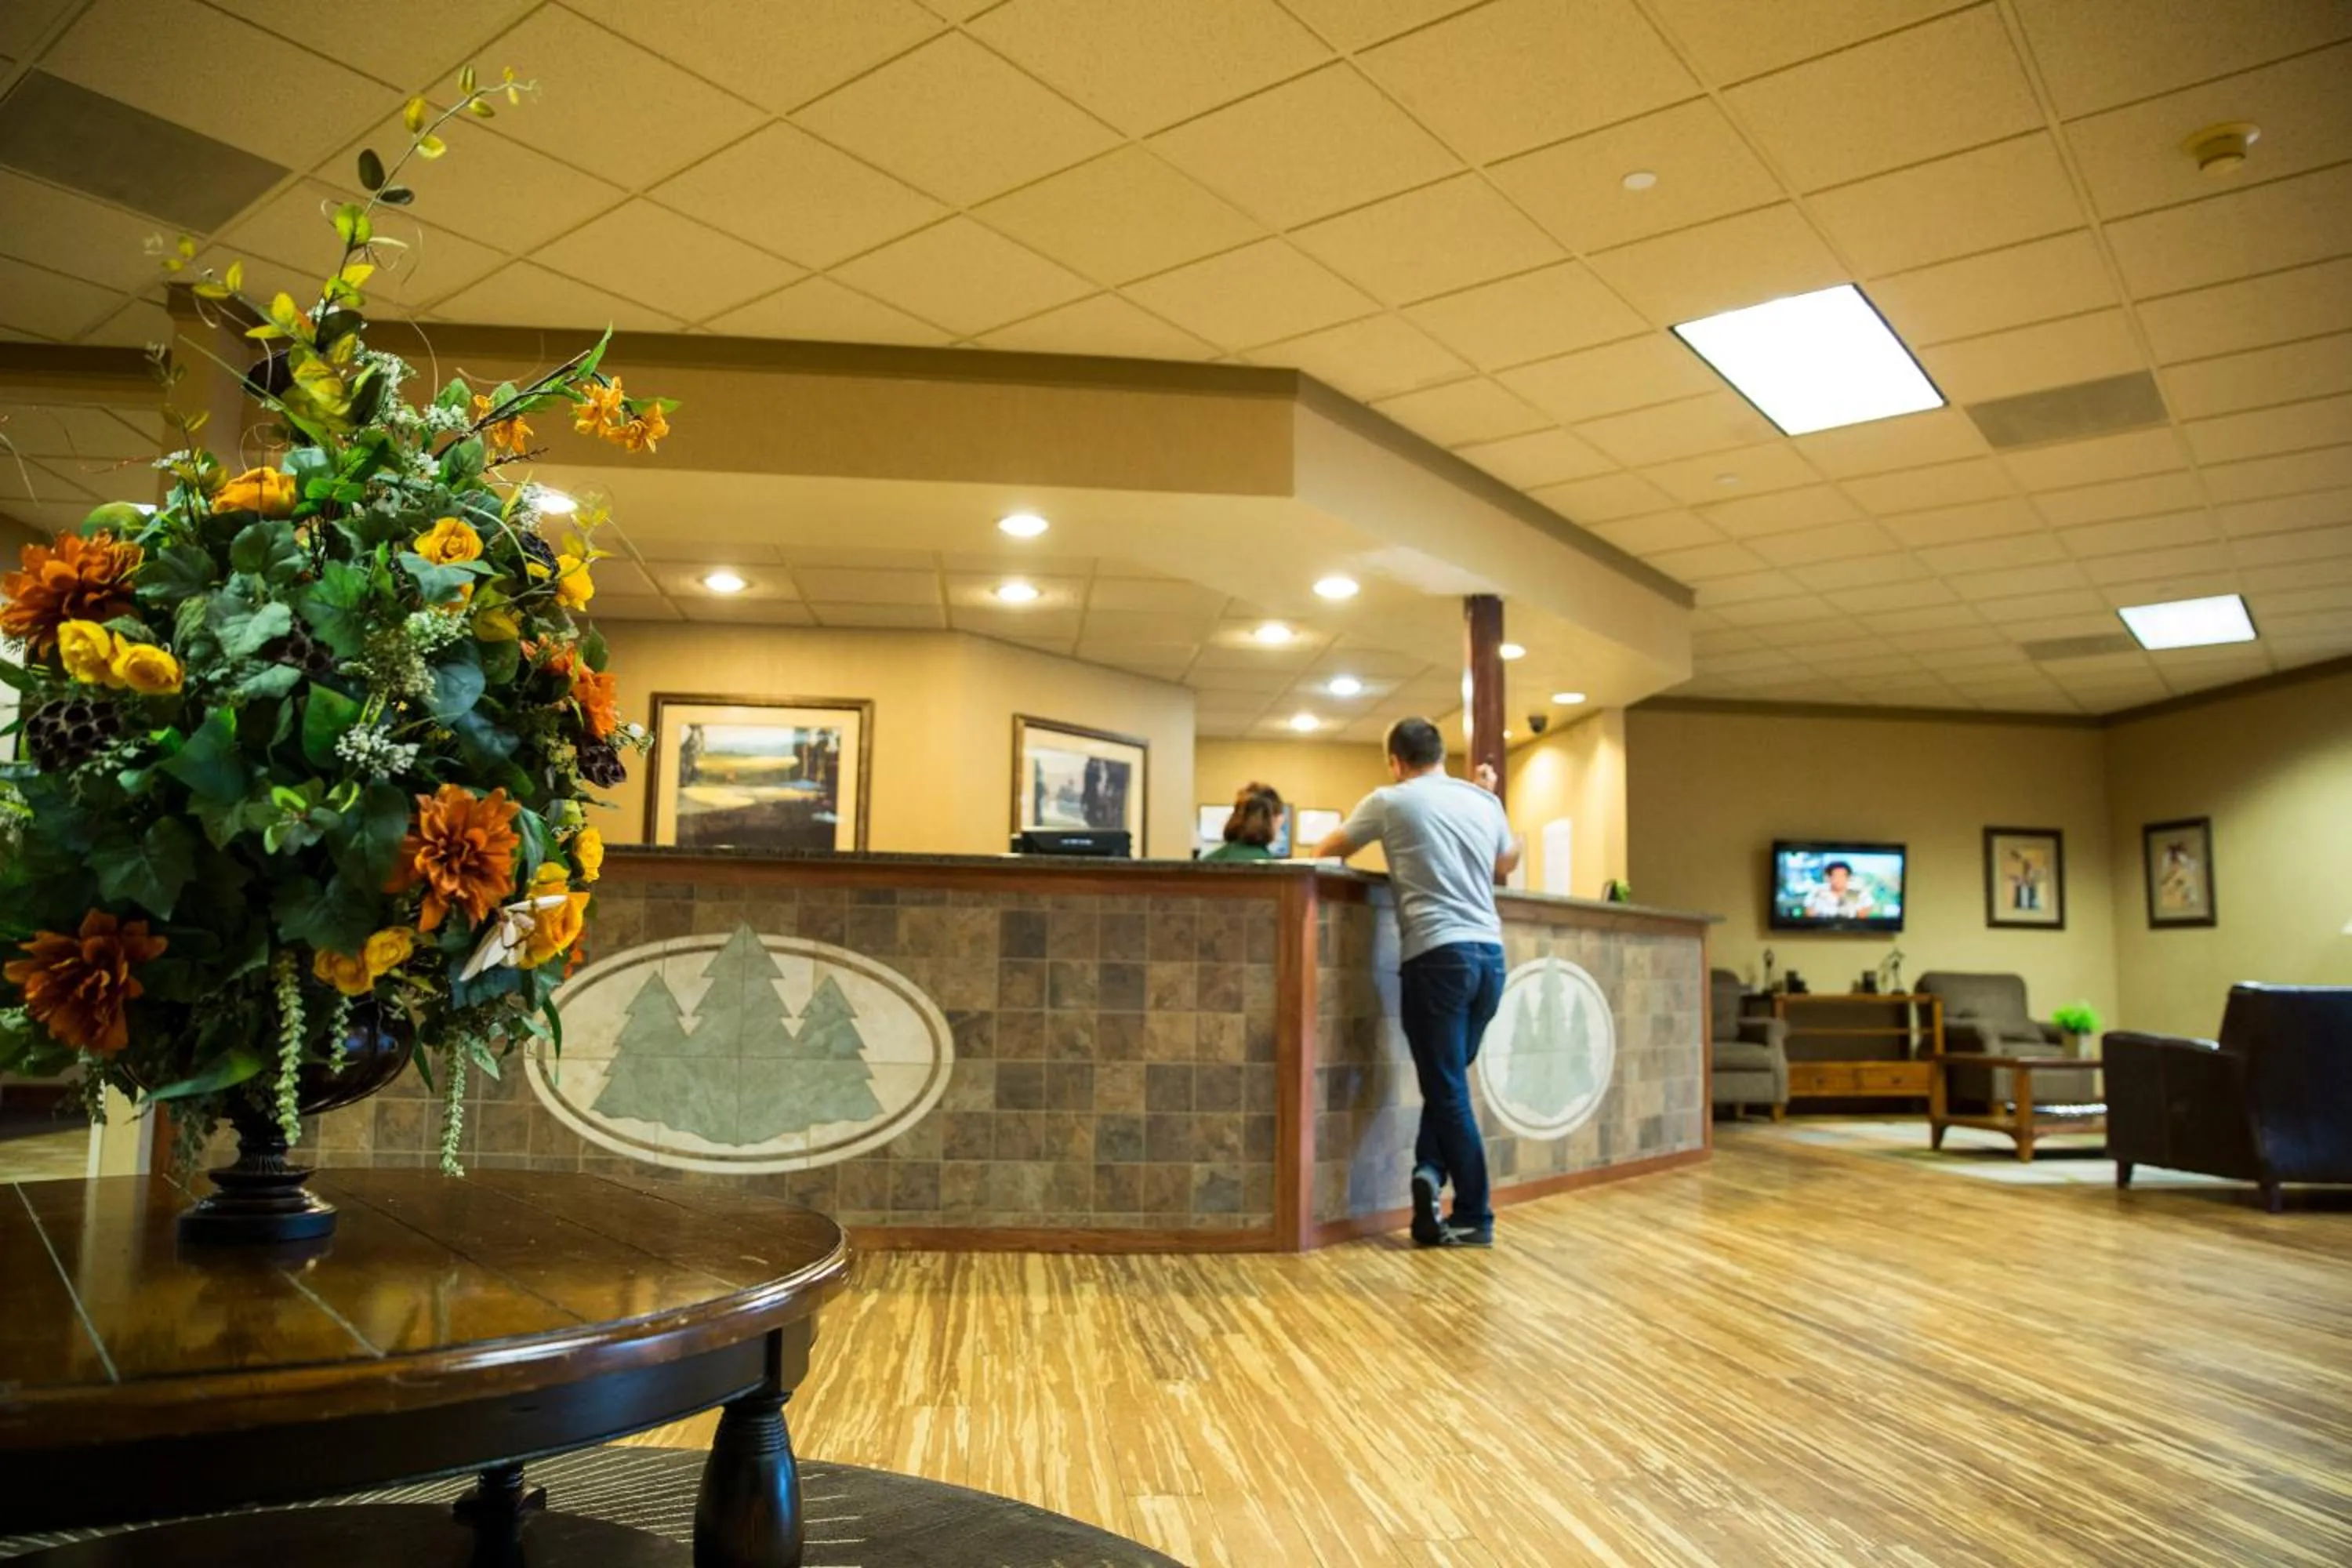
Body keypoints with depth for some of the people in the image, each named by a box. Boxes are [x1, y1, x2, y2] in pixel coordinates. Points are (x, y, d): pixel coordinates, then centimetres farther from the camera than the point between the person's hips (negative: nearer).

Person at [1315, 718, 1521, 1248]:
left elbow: (1329, 852, 18)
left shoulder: (1390, 801, 4)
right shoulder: (1484, 801, 15)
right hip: (1489, 953, 5)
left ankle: (1475, 1218, 4)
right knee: (1450, 1081, 16)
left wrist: (1329, 851, 41)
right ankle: (1432, 1170, 0)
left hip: (1437, 954, -5)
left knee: (1447, 1088, 1)